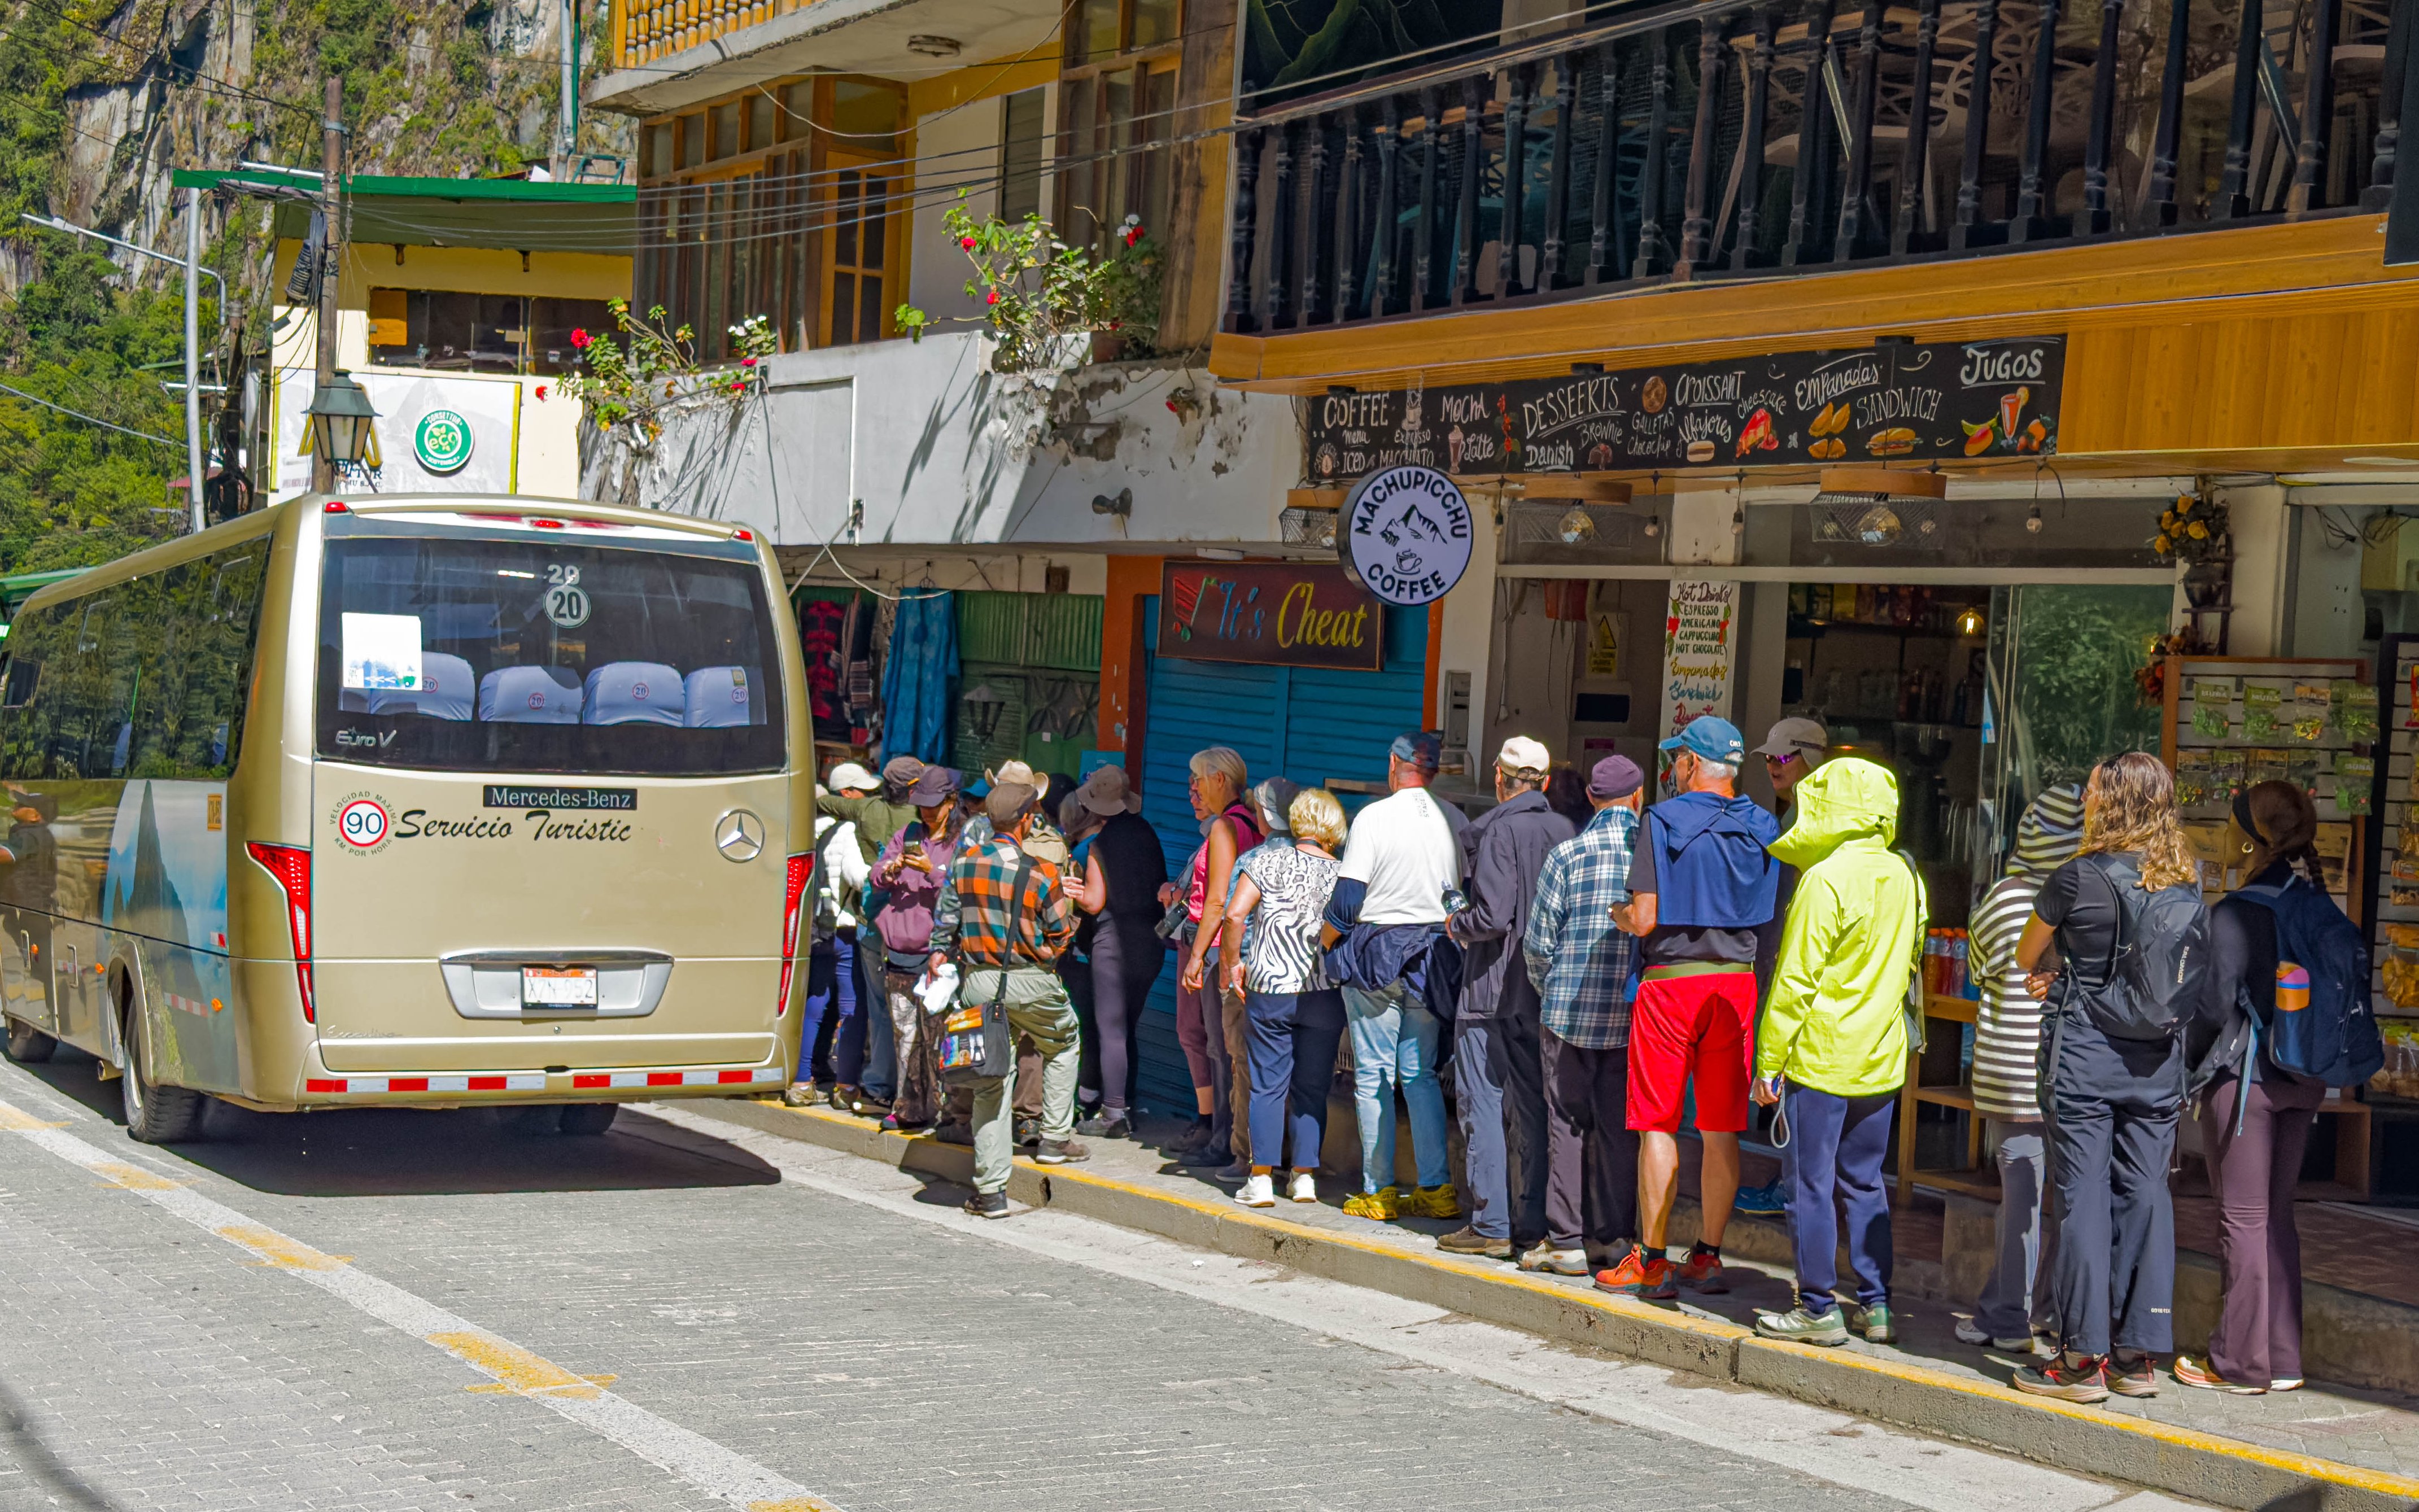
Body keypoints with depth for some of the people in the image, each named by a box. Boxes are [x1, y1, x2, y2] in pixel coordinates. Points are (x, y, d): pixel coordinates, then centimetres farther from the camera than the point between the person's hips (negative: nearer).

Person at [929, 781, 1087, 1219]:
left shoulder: (963, 863, -1)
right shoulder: (1039, 872, -11)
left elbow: (945, 921, 3)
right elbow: (1061, 934, -4)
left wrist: (940, 954, 18)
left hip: (977, 981, 3)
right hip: (1030, 982, -3)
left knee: (990, 1082, 7)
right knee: (1063, 1044, 28)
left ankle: (991, 1190, 5)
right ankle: (1055, 1138, 28)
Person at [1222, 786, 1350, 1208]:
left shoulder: (1269, 861, -4)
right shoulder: (1342, 874, 1)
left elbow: (1235, 914, -11)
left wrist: (1235, 962, 1)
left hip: (1269, 989, -1)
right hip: (1324, 994, 1)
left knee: (1268, 1085, 4)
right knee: (1312, 1087, 10)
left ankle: (1261, 1179, 1)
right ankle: (1305, 1177, 11)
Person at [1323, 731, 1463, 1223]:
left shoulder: (1374, 817, -10)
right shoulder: (1453, 820, 1)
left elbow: (1346, 898, -12)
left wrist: (1337, 926, 7)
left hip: (1375, 954, -4)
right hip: (1431, 958, 4)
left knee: (1373, 1075, 3)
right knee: (1421, 1074, 11)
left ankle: (1378, 1190, 5)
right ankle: (1437, 1188, 5)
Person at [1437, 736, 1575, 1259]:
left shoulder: (1499, 830, -13)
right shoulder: (1564, 830, 4)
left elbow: (1493, 915, -20)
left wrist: (1457, 925, -1)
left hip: (1492, 991, -6)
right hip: (1545, 993, 6)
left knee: (1482, 1104, 1)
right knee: (1534, 1107, 10)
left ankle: (1490, 1225, 0)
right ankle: (1533, 1225, 11)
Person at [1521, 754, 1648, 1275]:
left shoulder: (1567, 855, -6)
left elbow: (1538, 942, -4)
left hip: (1570, 1010, -2)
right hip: (1634, 1016, 2)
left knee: (1568, 1122, 4)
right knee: (1619, 1123, 10)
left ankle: (1566, 1241, 6)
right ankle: (1612, 1235, 15)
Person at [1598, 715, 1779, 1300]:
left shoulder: (1663, 822, -9)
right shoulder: (1762, 828, 6)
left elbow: (1645, 919, -13)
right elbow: (1768, 917, 7)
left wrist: (1616, 913, 8)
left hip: (1671, 982, -5)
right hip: (1737, 983, 5)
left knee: (1659, 1127, 0)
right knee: (1722, 1130, 8)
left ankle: (1652, 1262, 2)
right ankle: (1708, 1257, 12)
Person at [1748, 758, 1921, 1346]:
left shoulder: (1826, 879, -16)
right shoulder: (1904, 877, 6)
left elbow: (1795, 980, -16)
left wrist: (1769, 1061, -11)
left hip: (1821, 1056, -7)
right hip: (1882, 1059, 7)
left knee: (1810, 1184, 1)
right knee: (1864, 1183, 15)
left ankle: (1819, 1309, 5)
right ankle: (1876, 1304, 16)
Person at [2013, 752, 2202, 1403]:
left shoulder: (2078, 879, -12)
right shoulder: (2187, 884, 3)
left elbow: (2025, 958, 4)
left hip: (2086, 1056, -5)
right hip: (2158, 1059, 5)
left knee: (2084, 1198, 0)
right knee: (2146, 1197, 9)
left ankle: (2084, 1357, 1)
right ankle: (2140, 1354, 13)